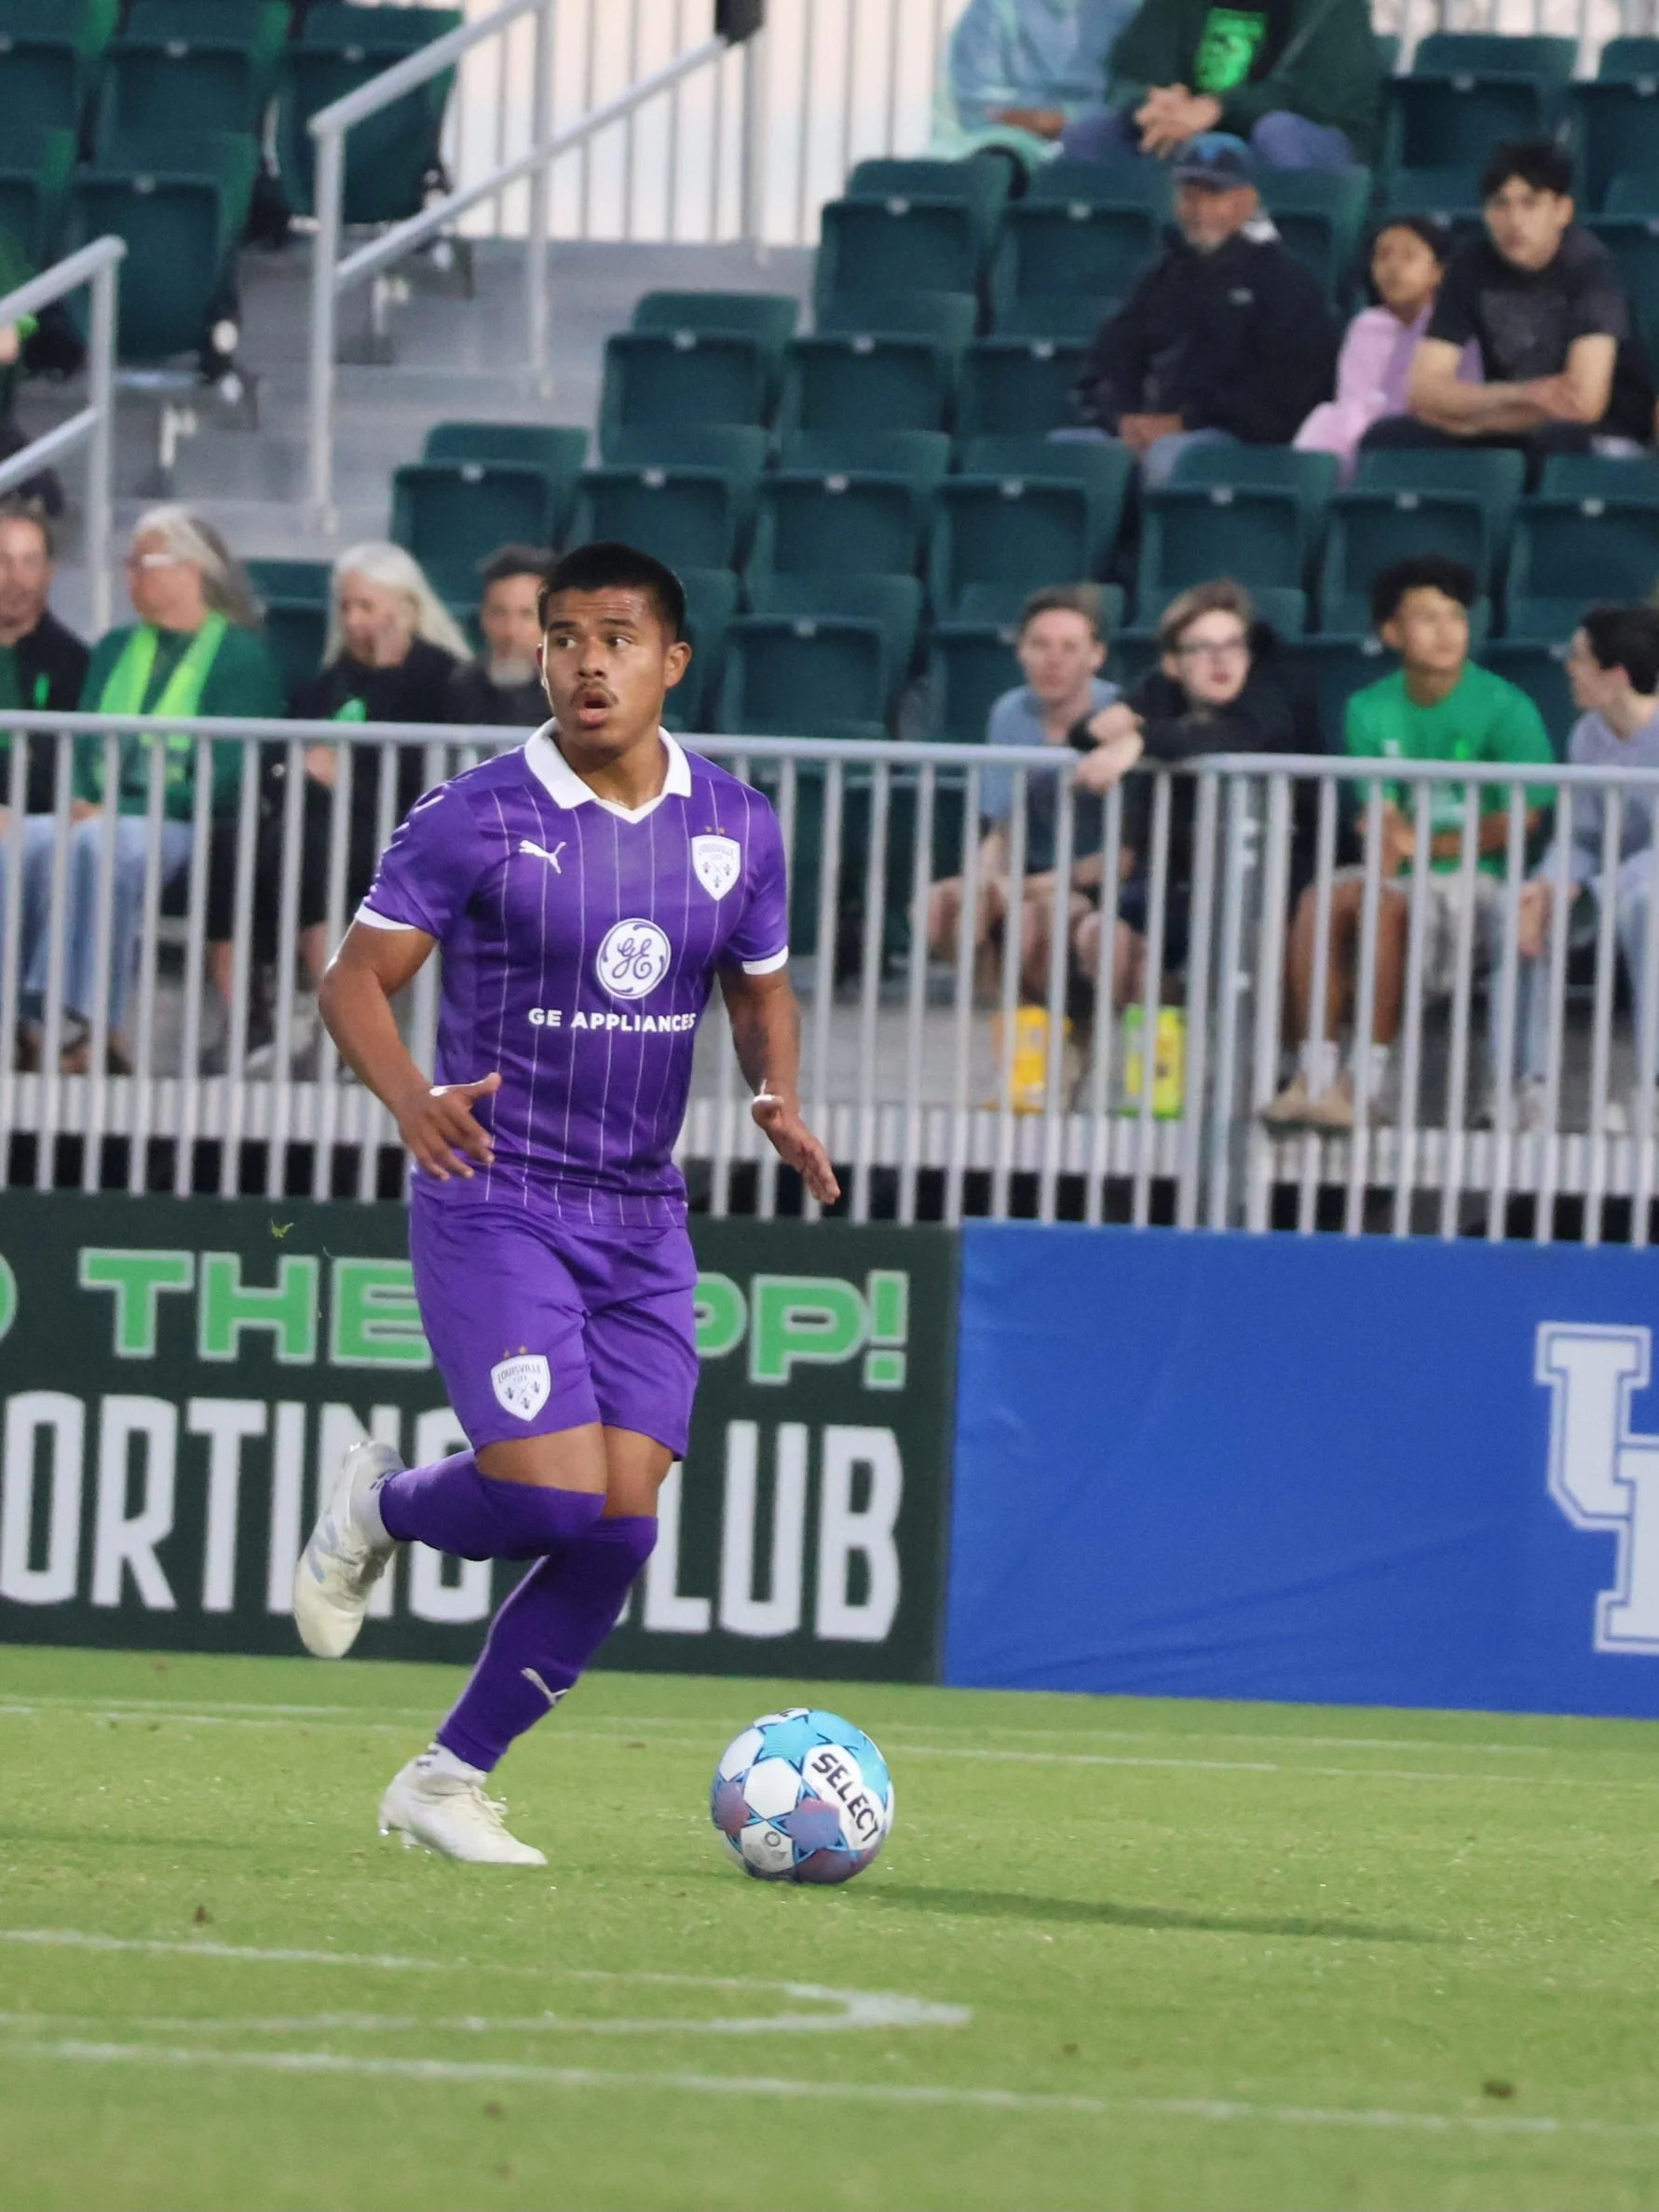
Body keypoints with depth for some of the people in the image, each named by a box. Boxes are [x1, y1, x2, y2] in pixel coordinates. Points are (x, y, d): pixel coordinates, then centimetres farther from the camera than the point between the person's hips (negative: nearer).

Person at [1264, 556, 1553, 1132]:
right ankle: (1313, 1075, -26)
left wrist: (1429, 845, -7)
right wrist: (1384, 867, -20)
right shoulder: (1370, 711, 8)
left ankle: (1367, 1082, -29)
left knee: (1386, 908, -32)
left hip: (1478, 879, -4)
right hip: (1406, 875, 4)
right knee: (1321, 899, -25)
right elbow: (1384, 820, 1)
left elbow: (1520, 824, -7)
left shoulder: (1506, 709, -5)